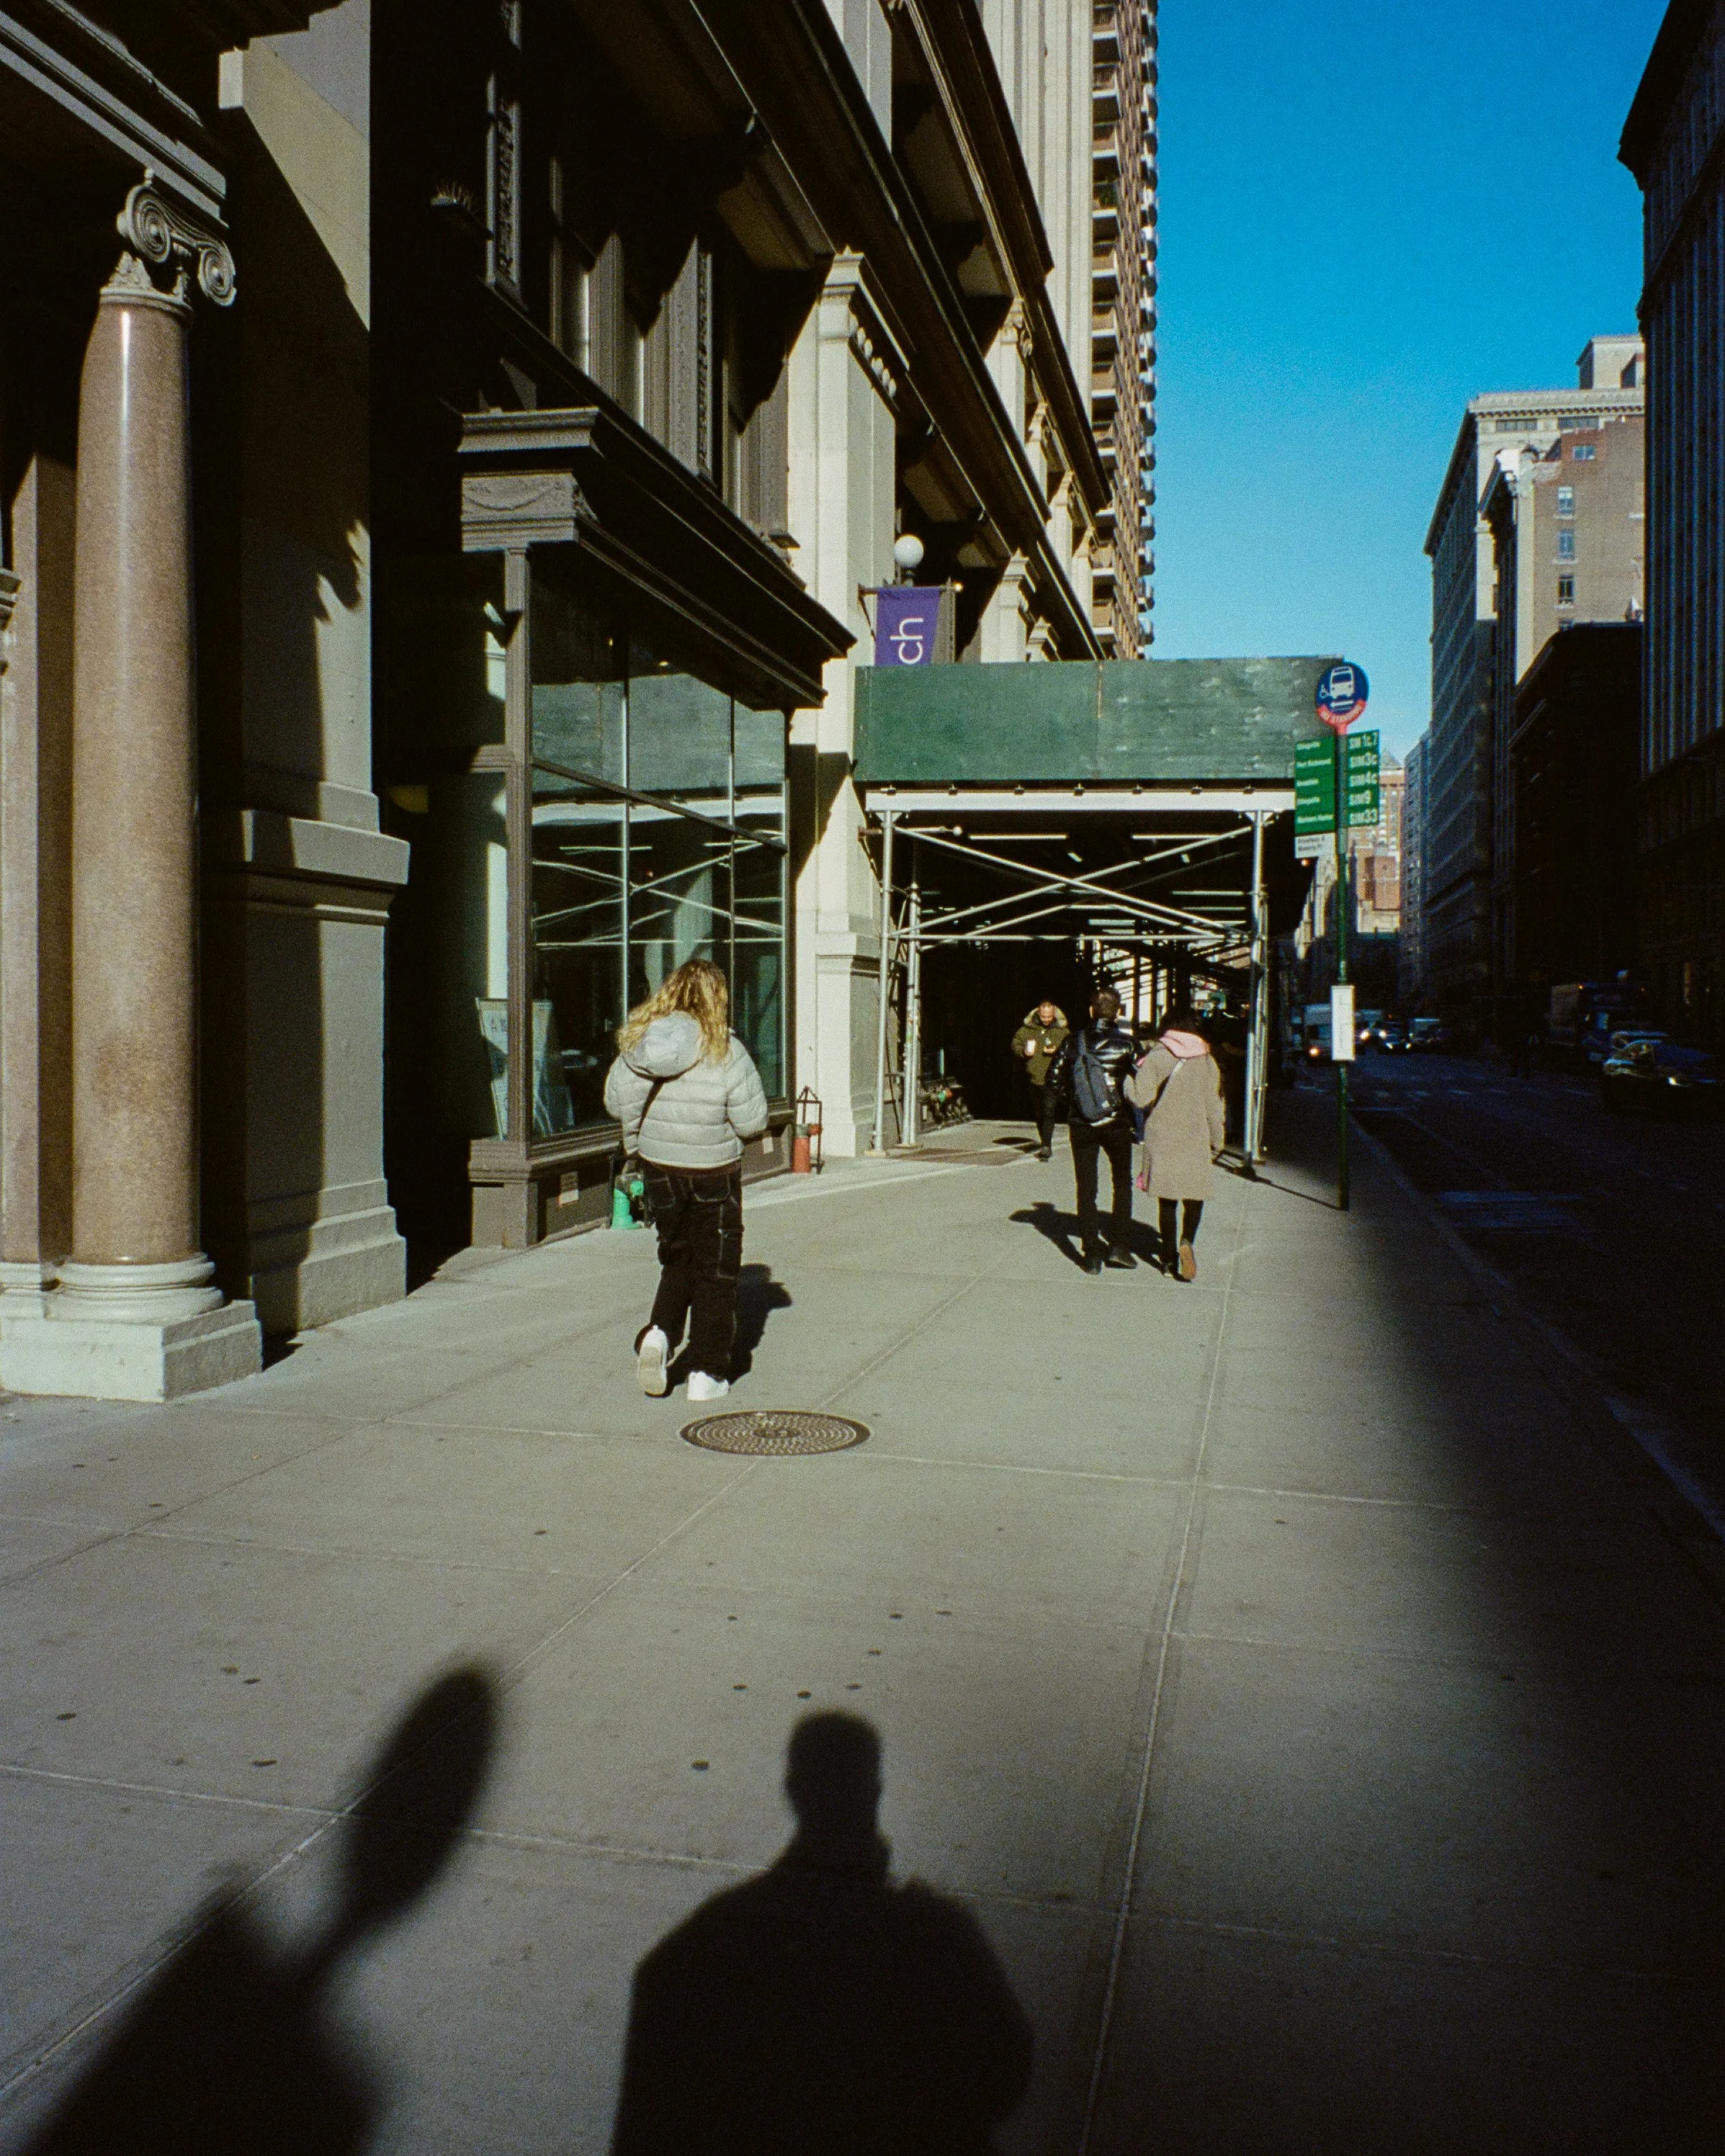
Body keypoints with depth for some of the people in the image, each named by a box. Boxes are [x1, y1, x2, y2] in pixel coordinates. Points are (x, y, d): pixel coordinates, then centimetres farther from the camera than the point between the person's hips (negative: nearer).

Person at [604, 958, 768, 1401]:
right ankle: (706, 1373, 12)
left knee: (677, 1260, 22)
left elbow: (615, 1101, 1)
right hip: (714, 1176, -3)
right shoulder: (726, 1052, -17)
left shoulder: (639, 1040, -6)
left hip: (659, 1170, 4)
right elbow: (752, 1121, -14)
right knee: (715, 1270, 9)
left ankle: (660, 1332, 0)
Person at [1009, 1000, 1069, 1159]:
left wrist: (1057, 1052, -18)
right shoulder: (1028, 1028, 5)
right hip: (1034, 1077, 4)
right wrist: (1023, 1051, -7)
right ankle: (1045, 1142, 30)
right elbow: (1015, 1043, 13)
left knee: (1048, 1110, -16)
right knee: (1038, 1113, 14)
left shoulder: (1062, 1031, 1)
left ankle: (1046, 1146, -18)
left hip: (1052, 1078, -4)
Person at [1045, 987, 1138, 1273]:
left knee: (1086, 1189, 9)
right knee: (1122, 1183, 16)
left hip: (1081, 1125, 2)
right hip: (1116, 1124, -1)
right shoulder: (1126, 1042, -8)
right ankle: (1119, 1246, 8)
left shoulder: (1073, 1042, -2)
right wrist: (1132, 1110, 8)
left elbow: (1054, 1080, 1)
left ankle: (1092, 1254, 7)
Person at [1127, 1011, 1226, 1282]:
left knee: (1167, 1201, 10)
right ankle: (1187, 1241, -13)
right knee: (1194, 1197, 12)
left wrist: (1129, 1078, 6)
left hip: (1162, 1140, 0)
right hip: (1196, 1141, 0)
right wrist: (1217, 1143, 11)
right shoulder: (1206, 1060, -1)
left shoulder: (1155, 1057, -5)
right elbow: (1213, 1106, 2)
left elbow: (1142, 1097, -13)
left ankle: (1169, 1257, 13)